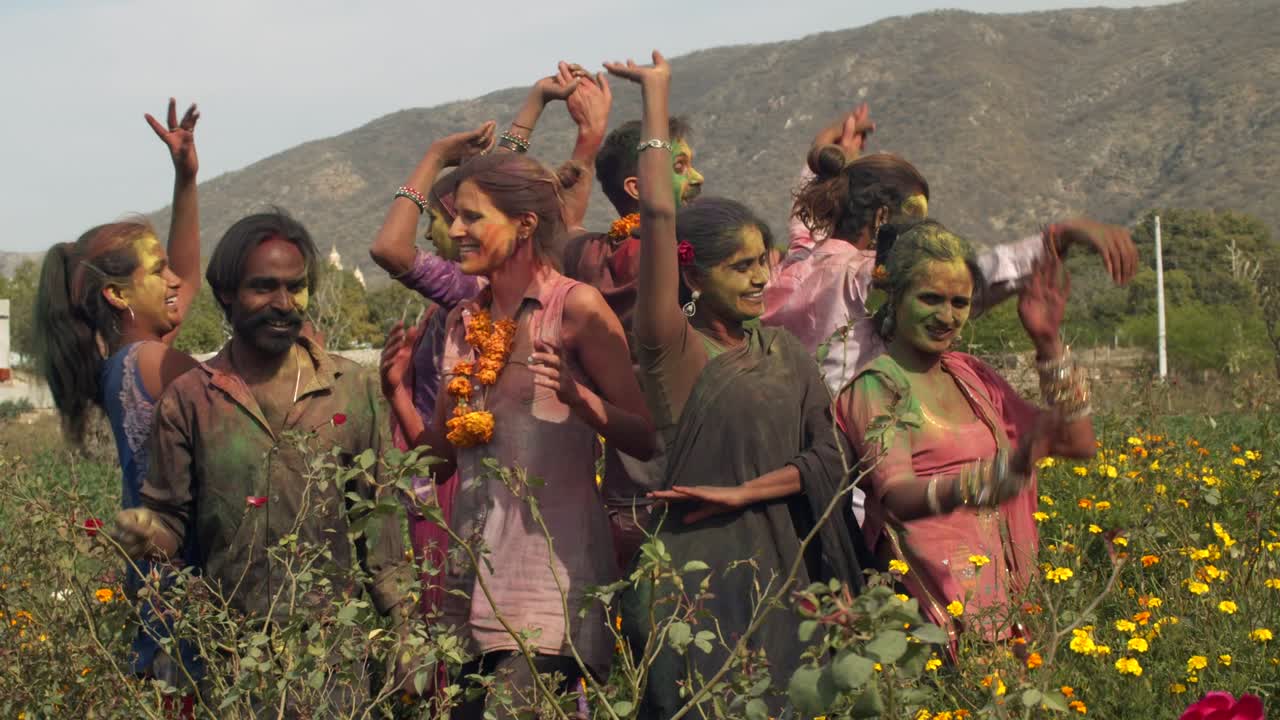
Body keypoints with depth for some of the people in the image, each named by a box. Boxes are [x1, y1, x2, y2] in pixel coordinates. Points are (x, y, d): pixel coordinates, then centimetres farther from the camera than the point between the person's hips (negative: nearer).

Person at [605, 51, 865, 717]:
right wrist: (655, 94, -12)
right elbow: (658, 216, -17)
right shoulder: (673, 350, -7)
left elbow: (828, 456, 3)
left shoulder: (785, 353, 10)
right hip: (696, 570, -5)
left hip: (780, 568, 5)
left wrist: (744, 492, -11)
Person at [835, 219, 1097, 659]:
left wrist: (1049, 344, 4)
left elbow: (1078, 445, 11)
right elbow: (896, 495, -22)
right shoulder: (875, 386, -6)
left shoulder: (971, 376, 14)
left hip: (1001, 599, 6)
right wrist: (995, 478, -38)